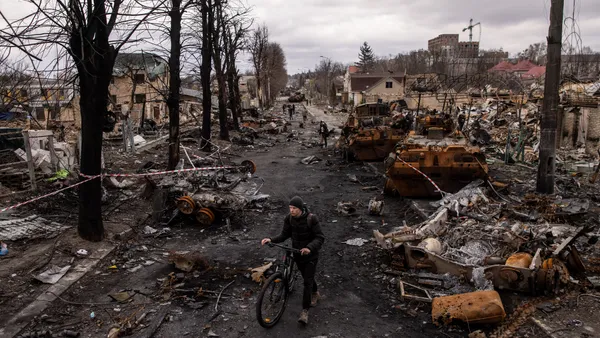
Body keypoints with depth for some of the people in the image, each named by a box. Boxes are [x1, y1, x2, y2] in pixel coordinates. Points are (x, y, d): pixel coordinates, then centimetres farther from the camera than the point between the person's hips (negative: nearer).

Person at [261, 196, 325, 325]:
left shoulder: (311, 219, -22)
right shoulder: (289, 218, -9)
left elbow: (320, 237, -22)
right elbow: (284, 235, -4)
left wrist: (309, 247, -39)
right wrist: (271, 240, -22)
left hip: (310, 253, -4)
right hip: (297, 252, 5)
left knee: (307, 281, -8)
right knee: (307, 277, 21)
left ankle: (305, 311, -2)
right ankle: (315, 294, 49)